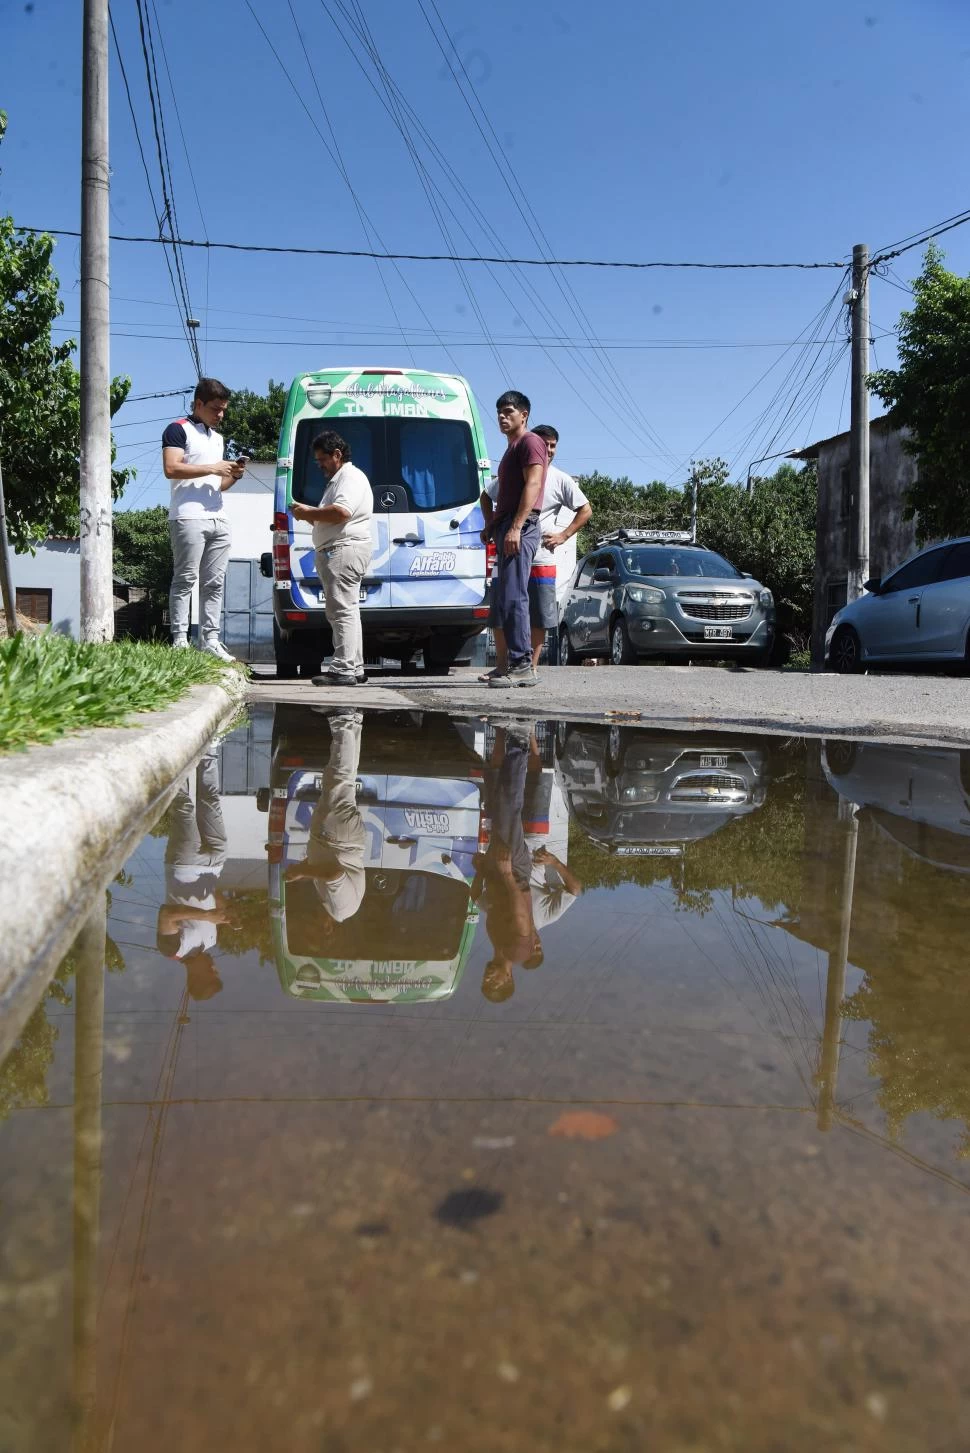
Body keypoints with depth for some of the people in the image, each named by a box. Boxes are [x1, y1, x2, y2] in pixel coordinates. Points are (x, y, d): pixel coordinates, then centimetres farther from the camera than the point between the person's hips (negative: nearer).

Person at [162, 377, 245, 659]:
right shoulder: (179, 430, 1)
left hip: (218, 519, 8)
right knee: (185, 580, -9)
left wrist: (234, 476, 9)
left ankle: (210, 640, 4)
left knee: (214, 583, 3)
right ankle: (179, 640, -8)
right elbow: (171, 469, -13)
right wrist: (213, 468, -11)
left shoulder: (217, 437, 27)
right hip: (189, 517, -8)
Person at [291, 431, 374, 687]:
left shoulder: (351, 477, -8)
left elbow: (341, 512, -23)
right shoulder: (337, 480, 27)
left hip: (345, 550, -12)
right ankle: (354, 668, 15)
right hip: (336, 552, 12)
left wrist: (309, 512, -11)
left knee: (342, 610, -16)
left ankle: (343, 670, -20)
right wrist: (310, 515, 15)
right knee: (344, 611, 11)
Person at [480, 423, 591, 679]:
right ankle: (501, 666, 15)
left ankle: (532, 666, 11)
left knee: (539, 618, 1)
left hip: (542, 560, -2)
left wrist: (563, 536, -2)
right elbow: (486, 496, 23)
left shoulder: (561, 480, 2)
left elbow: (586, 511, 8)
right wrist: (489, 525, 10)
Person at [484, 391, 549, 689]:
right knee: (502, 600, 8)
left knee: (513, 597, -17)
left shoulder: (530, 442, -2)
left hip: (520, 528, -11)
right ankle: (515, 664, 11)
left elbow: (532, 484, -15)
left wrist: (515, 527, -24)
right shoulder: (512, 449, 28)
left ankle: (521, 666, -19)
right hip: (507, 528, 11)